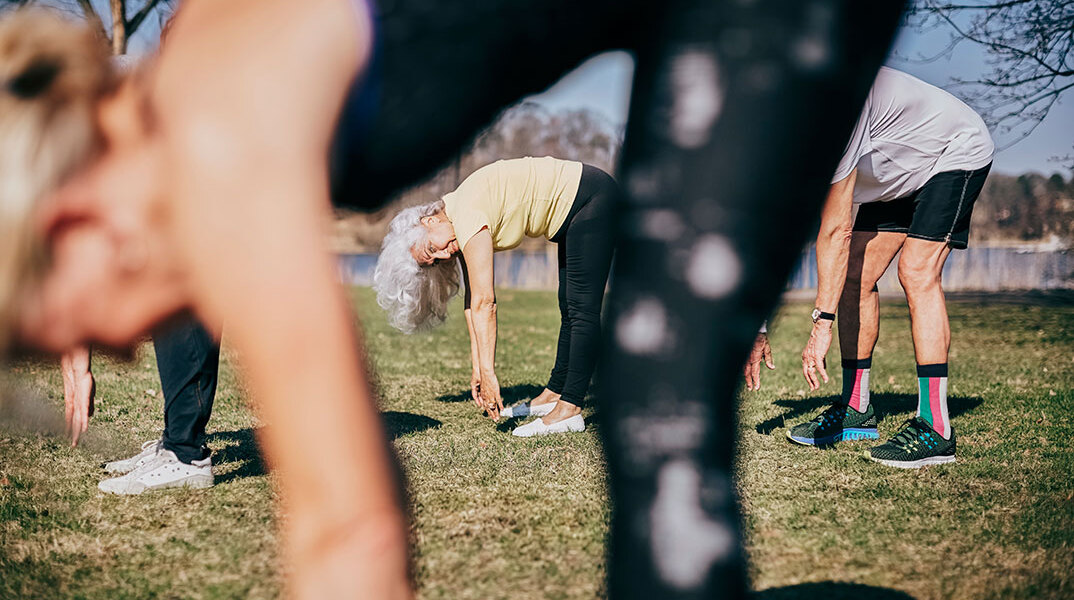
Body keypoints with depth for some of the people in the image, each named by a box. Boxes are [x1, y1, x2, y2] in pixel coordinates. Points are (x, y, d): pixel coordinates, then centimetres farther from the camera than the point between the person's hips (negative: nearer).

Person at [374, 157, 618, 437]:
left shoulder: (467, 217, -24)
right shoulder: (460, 225, 3)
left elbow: (484, 301, -27)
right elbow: (474, 300, 4)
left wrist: (488, 372, -26)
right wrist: (477, 367, 1)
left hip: (591, 197, -10)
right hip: (571, 214, 10)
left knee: (582, 311, -10)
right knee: (570, 310, 15)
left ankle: (569, 409, -10)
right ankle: (553, 394, 25)